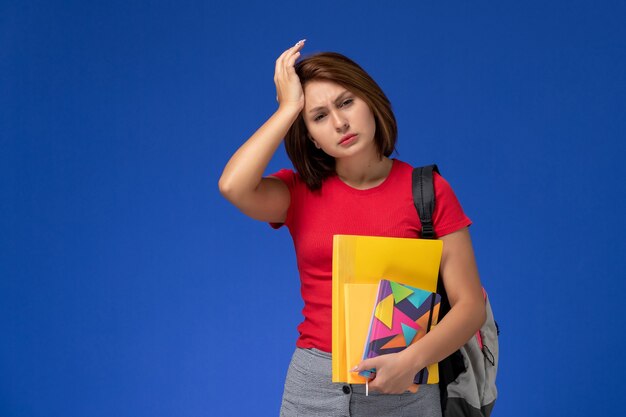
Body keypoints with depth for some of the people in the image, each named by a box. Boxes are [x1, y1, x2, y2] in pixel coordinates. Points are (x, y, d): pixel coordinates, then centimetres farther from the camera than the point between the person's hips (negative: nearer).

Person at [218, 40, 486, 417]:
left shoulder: (429, 191, -5)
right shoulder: (300, 192, 1)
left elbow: (470, 304, -7)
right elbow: (234, 187, -20)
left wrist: (411, 360, -22)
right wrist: (289, 107, -12)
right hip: (313, 385, 2)